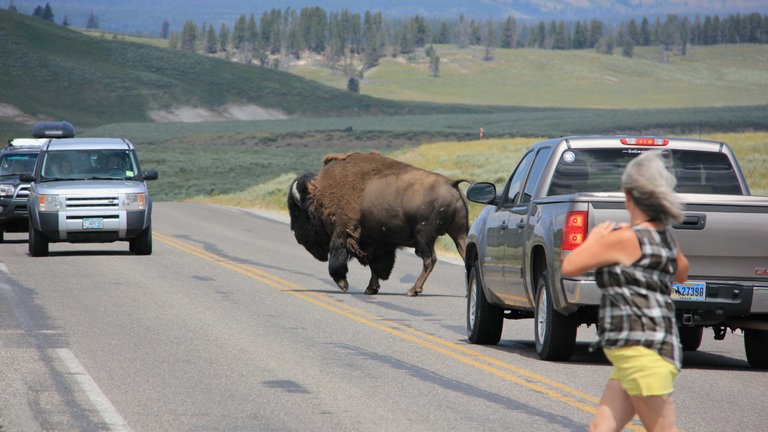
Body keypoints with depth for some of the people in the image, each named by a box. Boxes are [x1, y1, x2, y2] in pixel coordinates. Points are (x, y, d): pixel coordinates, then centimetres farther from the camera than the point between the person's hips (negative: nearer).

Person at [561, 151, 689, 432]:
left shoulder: (625, 239, -12)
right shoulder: (665, 237, 12)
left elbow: (569, 267, -8)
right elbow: (681, 273, 35)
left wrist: (593, 239, 9)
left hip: (642, 353, -9)